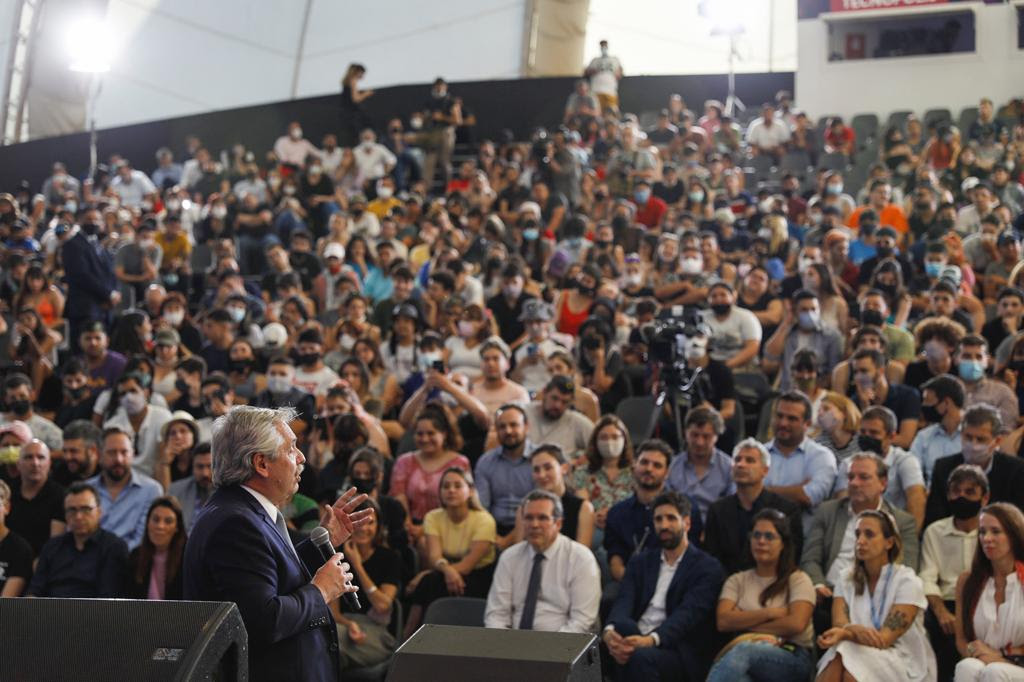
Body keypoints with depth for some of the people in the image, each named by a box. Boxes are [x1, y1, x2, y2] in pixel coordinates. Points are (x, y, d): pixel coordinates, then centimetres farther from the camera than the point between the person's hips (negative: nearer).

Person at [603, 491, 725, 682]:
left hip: (678, 652, -4)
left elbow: (687, 614, -13)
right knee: (623, 626, -31)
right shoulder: (641, 561, 19)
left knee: (641, 657, -37)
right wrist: (609, 631, -24)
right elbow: (624, 602, 1)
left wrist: (651, 639, -32)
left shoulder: (707, 568, 4)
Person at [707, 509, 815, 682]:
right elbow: (723, 621, 3)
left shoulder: (798, 580, 11)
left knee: (743, 651, -38)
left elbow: (796, 624, -8)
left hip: (792, 657, -2)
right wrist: (770, 613, -4)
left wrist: (745, 625, -2)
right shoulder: (737, 581, 20)